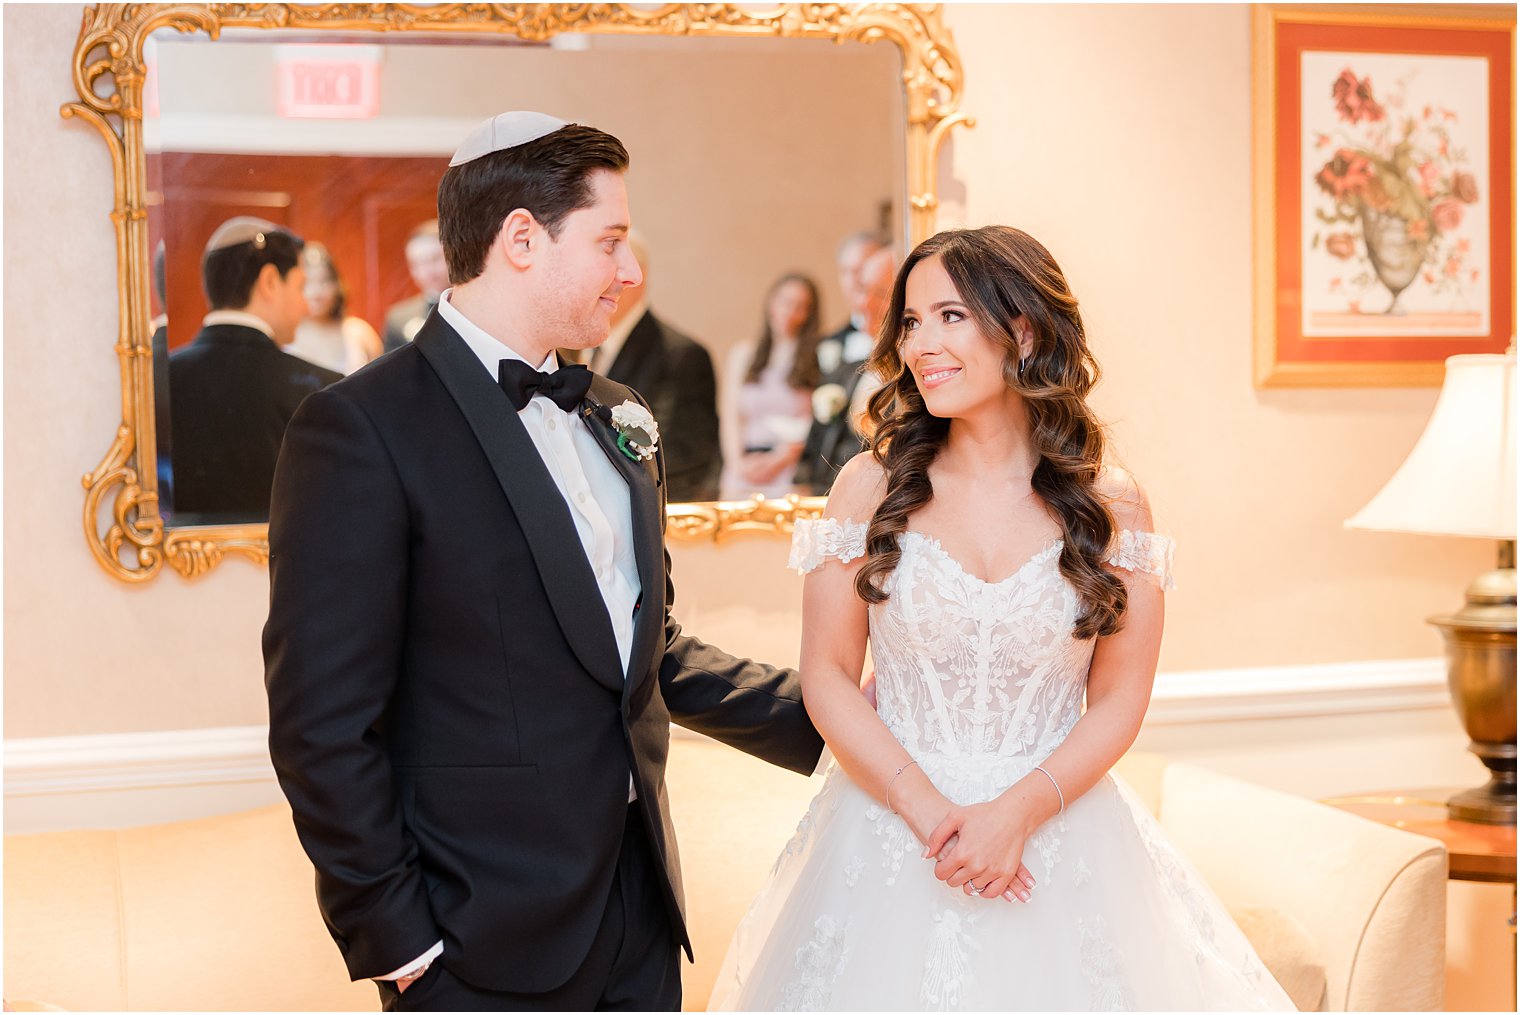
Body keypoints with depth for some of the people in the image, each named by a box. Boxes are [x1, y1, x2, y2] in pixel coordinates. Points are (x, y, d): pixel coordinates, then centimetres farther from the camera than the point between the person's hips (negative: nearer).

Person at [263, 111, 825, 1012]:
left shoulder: (616, 417, 11)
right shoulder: (362, 429, -13)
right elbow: (323, 725, -14)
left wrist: (826, 721, 15)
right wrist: (397, 940, -13)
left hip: (641, 920, 7)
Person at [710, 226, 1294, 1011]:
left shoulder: (1112, 507, -1)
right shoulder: (871, 487, -2)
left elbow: (1119, 700, -1)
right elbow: (827, 678, -3)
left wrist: (1019, 812, -15)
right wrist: (928, 811, -13)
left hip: (1057, 839, 0)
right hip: (890, 837, 0)